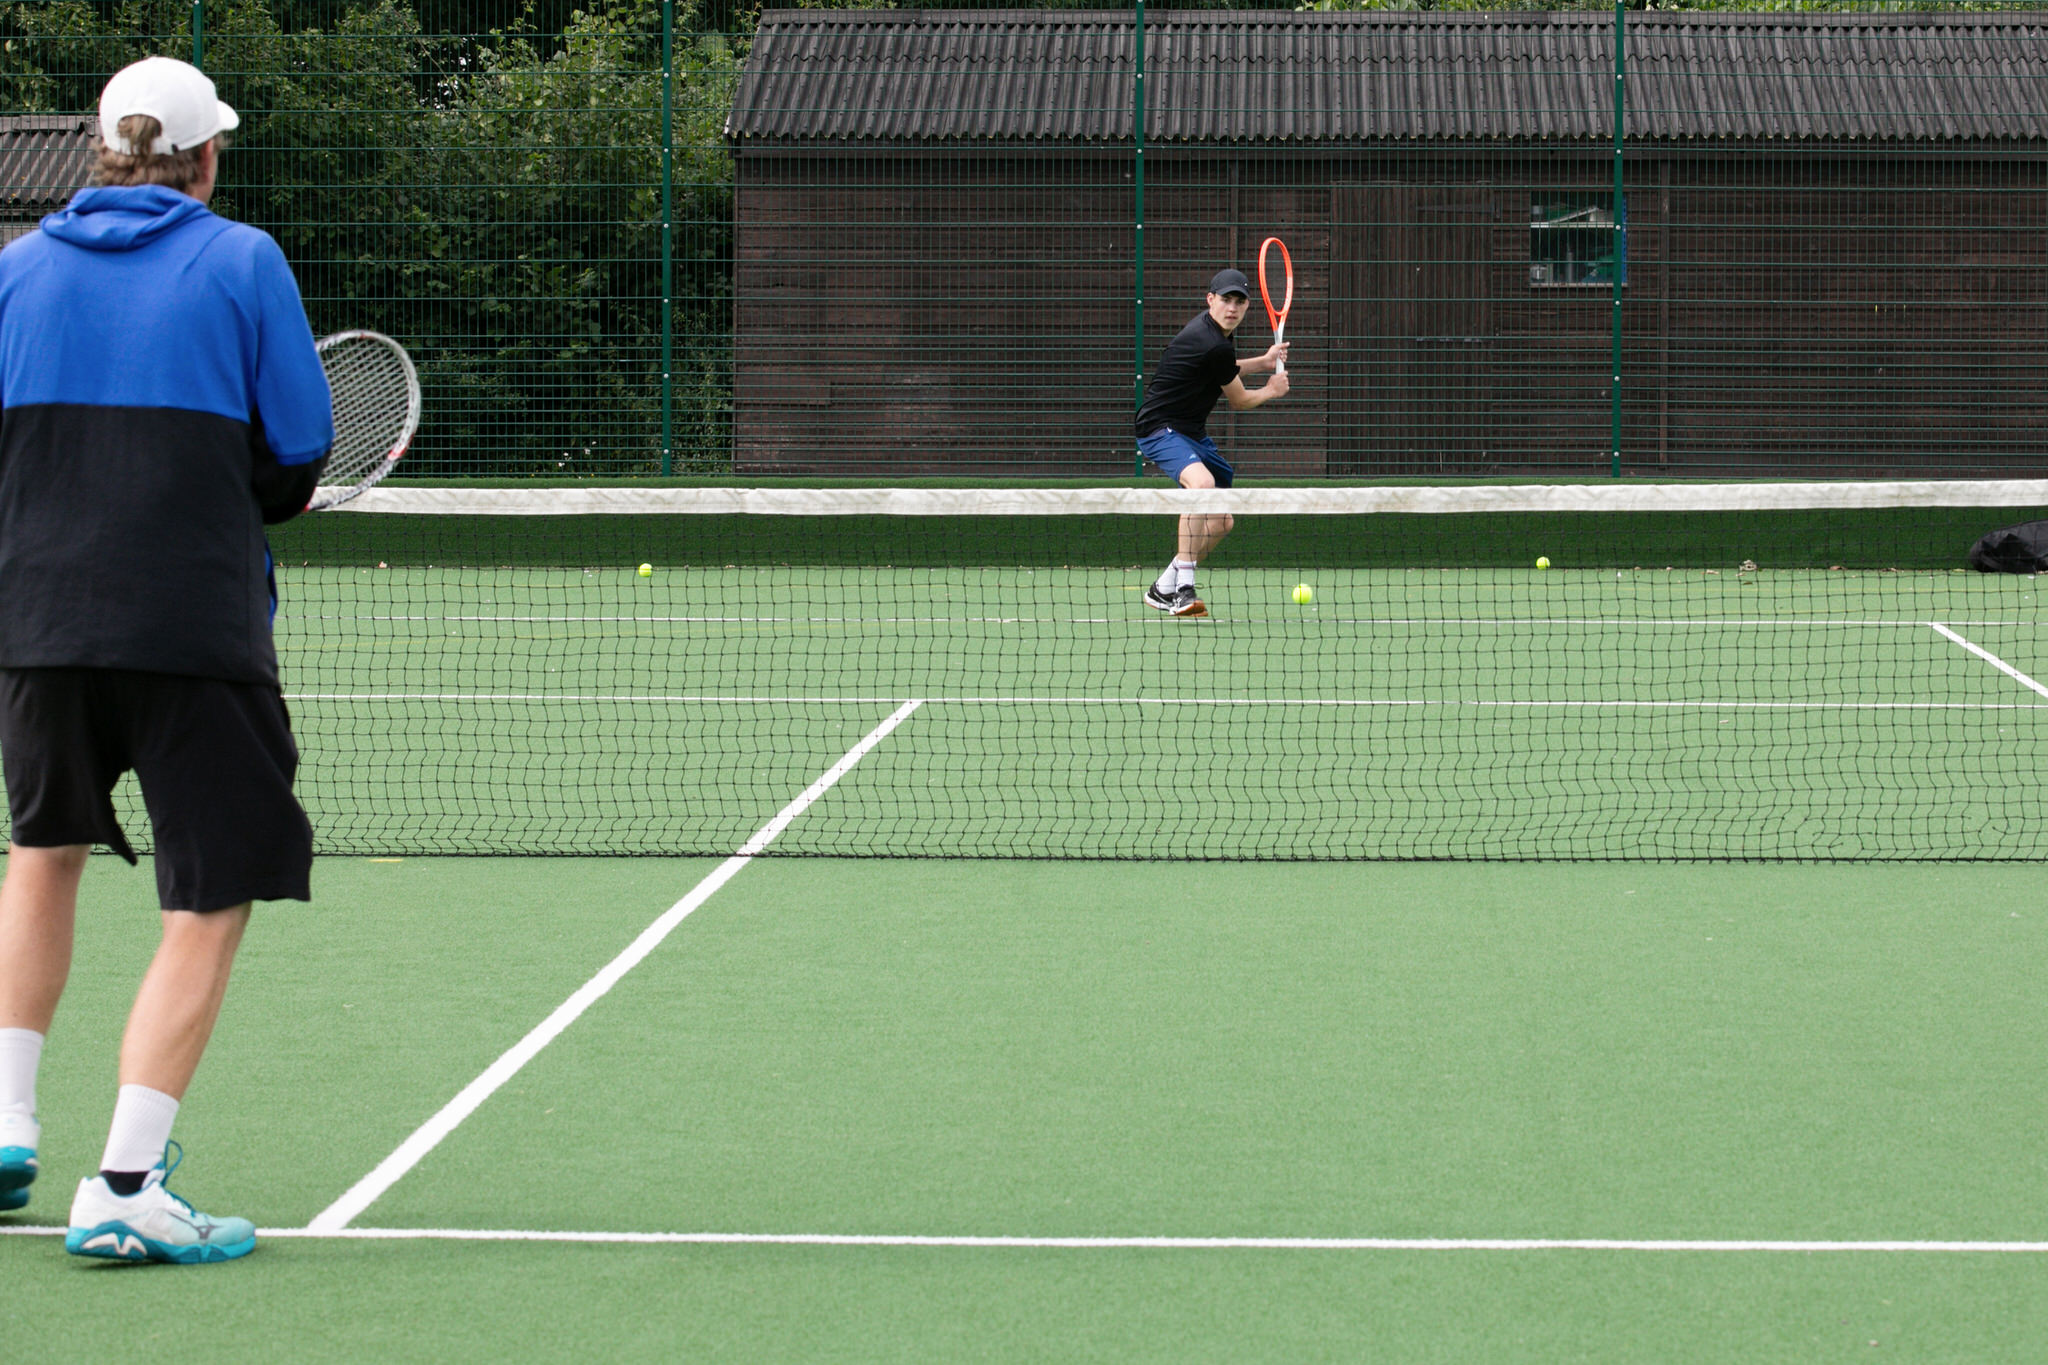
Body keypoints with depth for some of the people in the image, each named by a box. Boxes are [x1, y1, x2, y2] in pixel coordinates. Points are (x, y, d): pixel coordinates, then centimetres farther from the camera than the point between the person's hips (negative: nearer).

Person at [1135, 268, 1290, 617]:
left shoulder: (1210, 328, 7)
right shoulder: (1214, 345, -23)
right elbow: (1240, 401, -7)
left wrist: (1263, 362, 24)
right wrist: (1272, 390, 12)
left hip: (1192, 431, 11)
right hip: (1161, 428, -11)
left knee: (1221, 523, 13)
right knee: (1202, 483, -38)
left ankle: (1164, 589, 26)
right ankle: (1184, 586, -38)